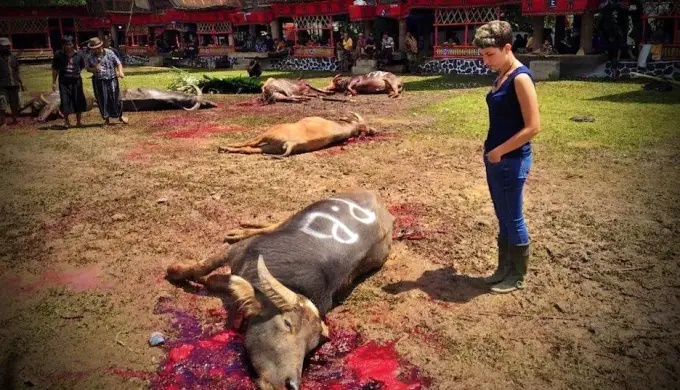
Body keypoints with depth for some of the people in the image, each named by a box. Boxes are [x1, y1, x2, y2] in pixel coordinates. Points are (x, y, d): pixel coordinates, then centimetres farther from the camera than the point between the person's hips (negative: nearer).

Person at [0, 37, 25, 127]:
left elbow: (17, 72, 17)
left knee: (14, 104, 9)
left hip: (14, 84, 4)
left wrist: (21, 83, 13)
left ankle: (14, 120, 20)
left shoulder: (13, 57, 13)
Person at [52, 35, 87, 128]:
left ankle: (78, 121, 19)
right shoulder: (58, 55, -2)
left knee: (79, 101, 4)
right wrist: (54, 82, 3)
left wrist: (75, 73, 9)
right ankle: (66, 122, 13)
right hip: (64, 81, -1)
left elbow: (82, 67, 16)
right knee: (65, 102, -1)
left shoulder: (78, 55, 0)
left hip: (76, 81, 1)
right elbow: (55, 69, 5)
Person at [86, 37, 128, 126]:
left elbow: (118, 63, -1)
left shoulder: (109, 53, -2)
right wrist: (94, 69, -10)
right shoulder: (91, 57, 4)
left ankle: (120, 116, 22)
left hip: (111, 80, -2)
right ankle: (107, 119, 17)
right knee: (102, 100, 5)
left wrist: (120, 72, -18)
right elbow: (88, 68, 13)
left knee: (115, 98, 3)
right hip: (99, 82, 2)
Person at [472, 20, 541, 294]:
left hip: (512, 160, -9)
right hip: (496, 158, 9)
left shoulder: (520, 79, -17)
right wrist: (491, 149, 10)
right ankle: (504, 269, 30)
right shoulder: (501, 77, 10)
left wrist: (500, 151, -16)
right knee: (502, 218, 17)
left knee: (513, 219, 4)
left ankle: (518, 277, 19)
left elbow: (533, 126, -21)